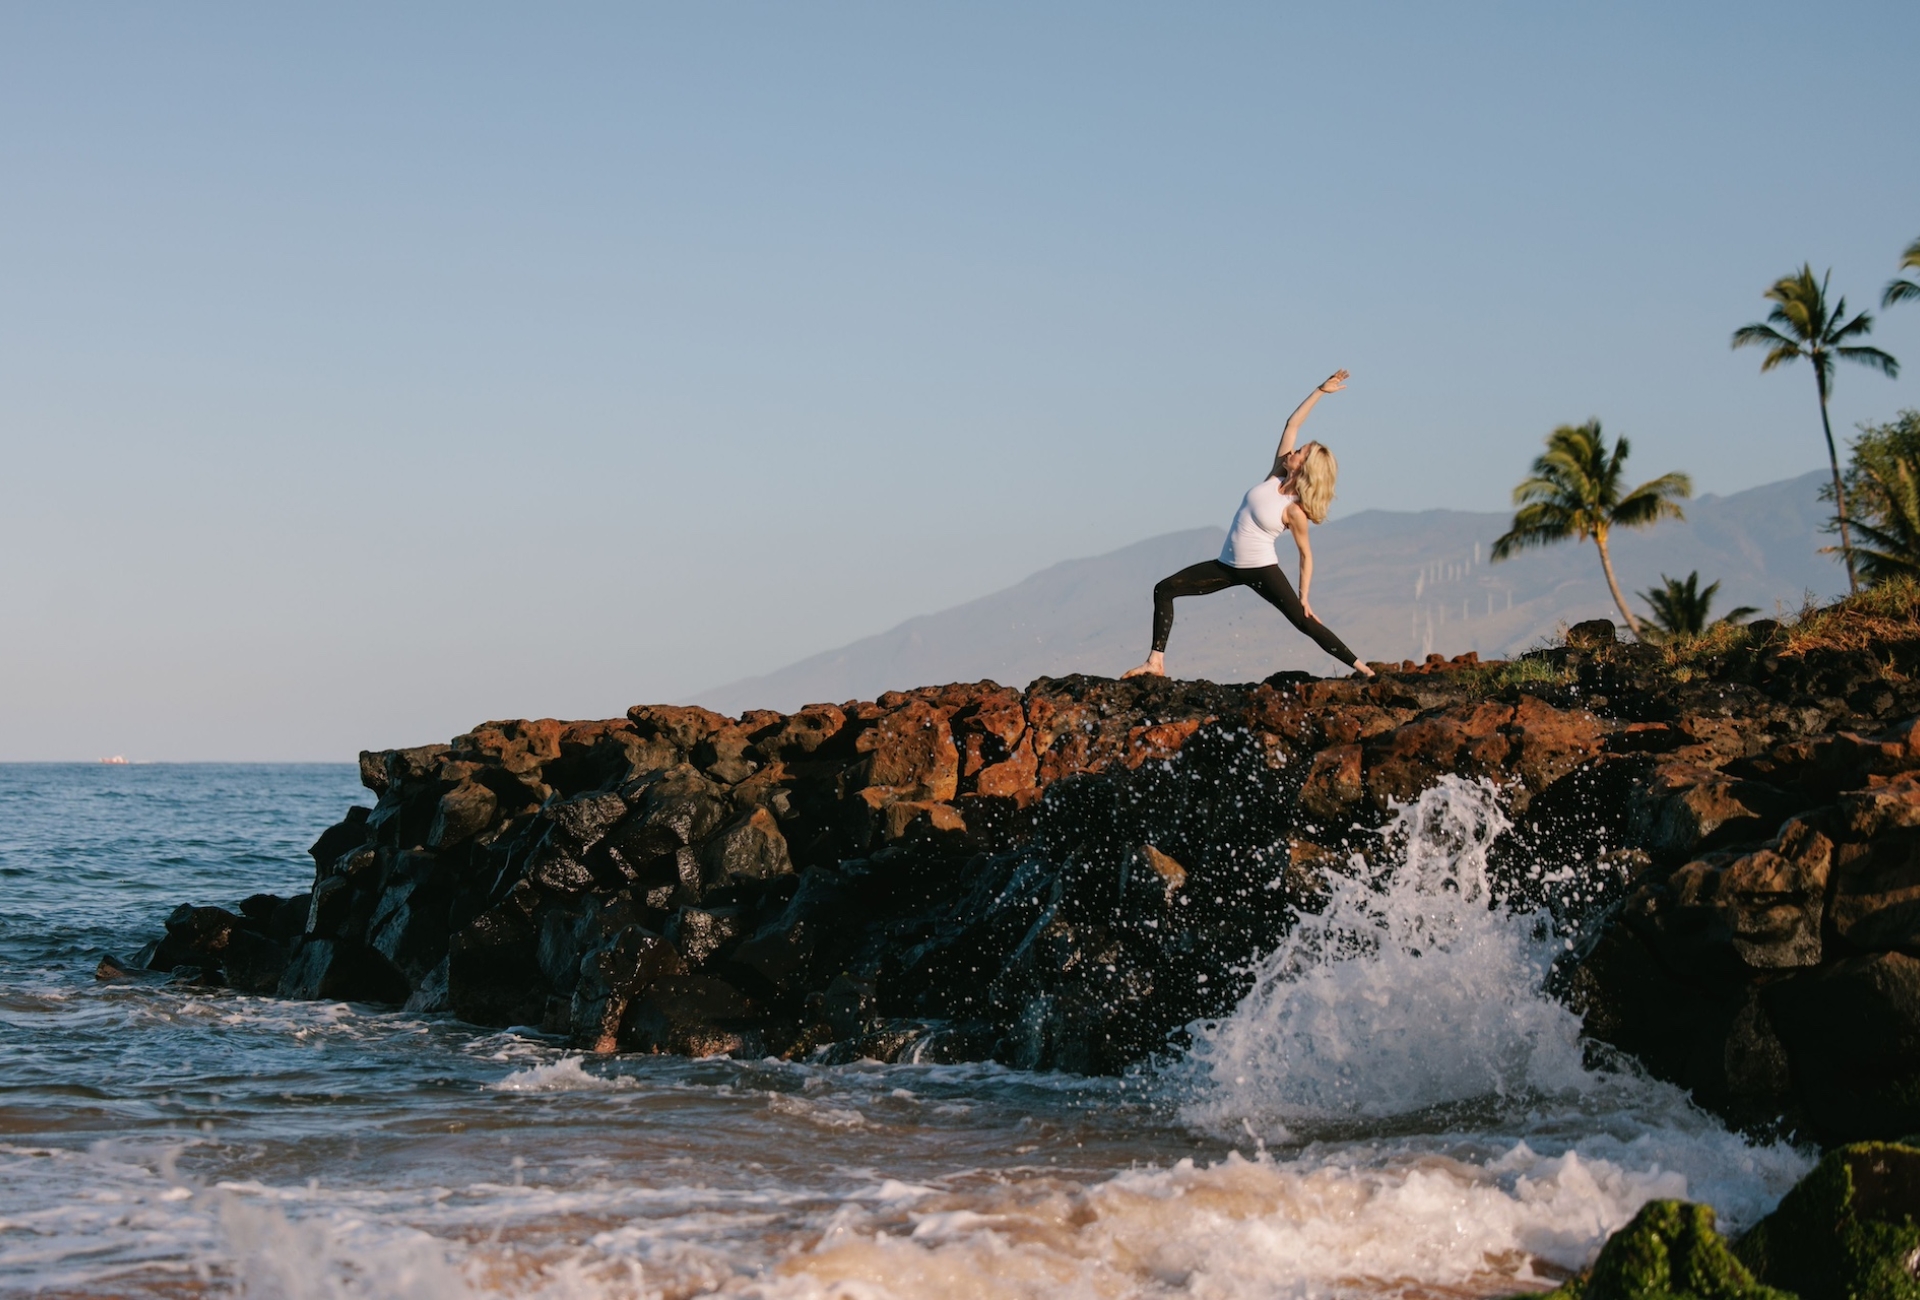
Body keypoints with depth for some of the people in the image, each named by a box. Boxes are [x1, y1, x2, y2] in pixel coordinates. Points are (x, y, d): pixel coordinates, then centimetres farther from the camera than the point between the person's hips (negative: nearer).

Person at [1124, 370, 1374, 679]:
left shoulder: (1295, 511, -15)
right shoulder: (1276, 477, -1)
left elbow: (1306, 555, -5)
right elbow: (1292, 424, 2)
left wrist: (1304, 597, -5)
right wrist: (1319, 391, 0)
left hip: (1262, 570, -7)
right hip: (1228, 565, 7)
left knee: (1304, 622, -9)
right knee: (1164, 589, -2)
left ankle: (1361, 668, 1)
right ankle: (1156, 662, -5)